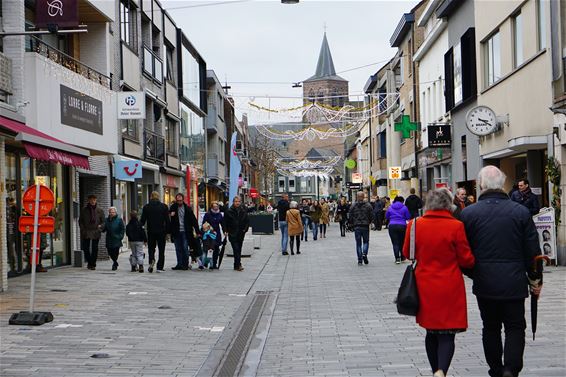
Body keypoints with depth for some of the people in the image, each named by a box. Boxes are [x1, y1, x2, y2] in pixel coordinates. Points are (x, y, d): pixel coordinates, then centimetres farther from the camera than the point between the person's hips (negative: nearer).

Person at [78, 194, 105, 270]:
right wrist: (83, 229, -2)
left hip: (95, 233, -1)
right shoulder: (84, 210, 8)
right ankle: (89, 262, 19)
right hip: (86, 233, 1)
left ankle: (93, 264, 6)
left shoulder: (100, 211, 7)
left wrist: (100, 226, -9)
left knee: (95, 249, -2)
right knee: (86, 248, 1)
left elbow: (103, 221, 10)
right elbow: (80, 221, 12)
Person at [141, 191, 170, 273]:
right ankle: (160, 267, 5)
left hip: (151, 231, 0)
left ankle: (151, 261, -17)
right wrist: (167, 230, 4)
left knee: (151, 248, 10)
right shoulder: (164, 206, -1)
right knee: (161, 249, 7)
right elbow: (167, 220, -2)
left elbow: (143, 220, 1)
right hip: (161, 231, 0)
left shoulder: (146, 207, 0)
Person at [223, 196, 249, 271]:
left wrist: (245, 229, 1)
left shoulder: (243, 212, 7)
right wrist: (226, 231, -7)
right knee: (236, 249, -13)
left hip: (241, 234, 4)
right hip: (232, 234, -4)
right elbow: (225, 222, 1)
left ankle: (236, 265, 17)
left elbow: (247, 222, 14)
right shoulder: (229, 212, -3)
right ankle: (238, 265, -17)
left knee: (239, 250, 9)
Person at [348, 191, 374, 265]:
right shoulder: (368, 205, -3)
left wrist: (352, 224, 16)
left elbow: (350, 217, 0)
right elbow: (372, 216, -1)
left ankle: (360, 260, 5)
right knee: (366, 241, 14)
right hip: (365, 226, -1)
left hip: (356, 227, 1)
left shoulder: (353, 206, -1)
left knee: (358, 243, 7)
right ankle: (364, 254, -10)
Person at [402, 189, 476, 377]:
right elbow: (466, 260, -6)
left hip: (425, 288, 4)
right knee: (447, 334, 0)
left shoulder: (415, 225, -4)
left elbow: (407, 252, 10)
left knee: (431, 332, 18)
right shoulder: (455, 226, -13)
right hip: (450, 288, -3)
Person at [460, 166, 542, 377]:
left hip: (484, 283, 1)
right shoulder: (521, 212, -6)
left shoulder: (468, 213, -6)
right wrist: (535, 280, 10)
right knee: (515, 328, 8)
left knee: (491, 328, 15)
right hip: (514, 283, -1)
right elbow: (533, 251, -2)